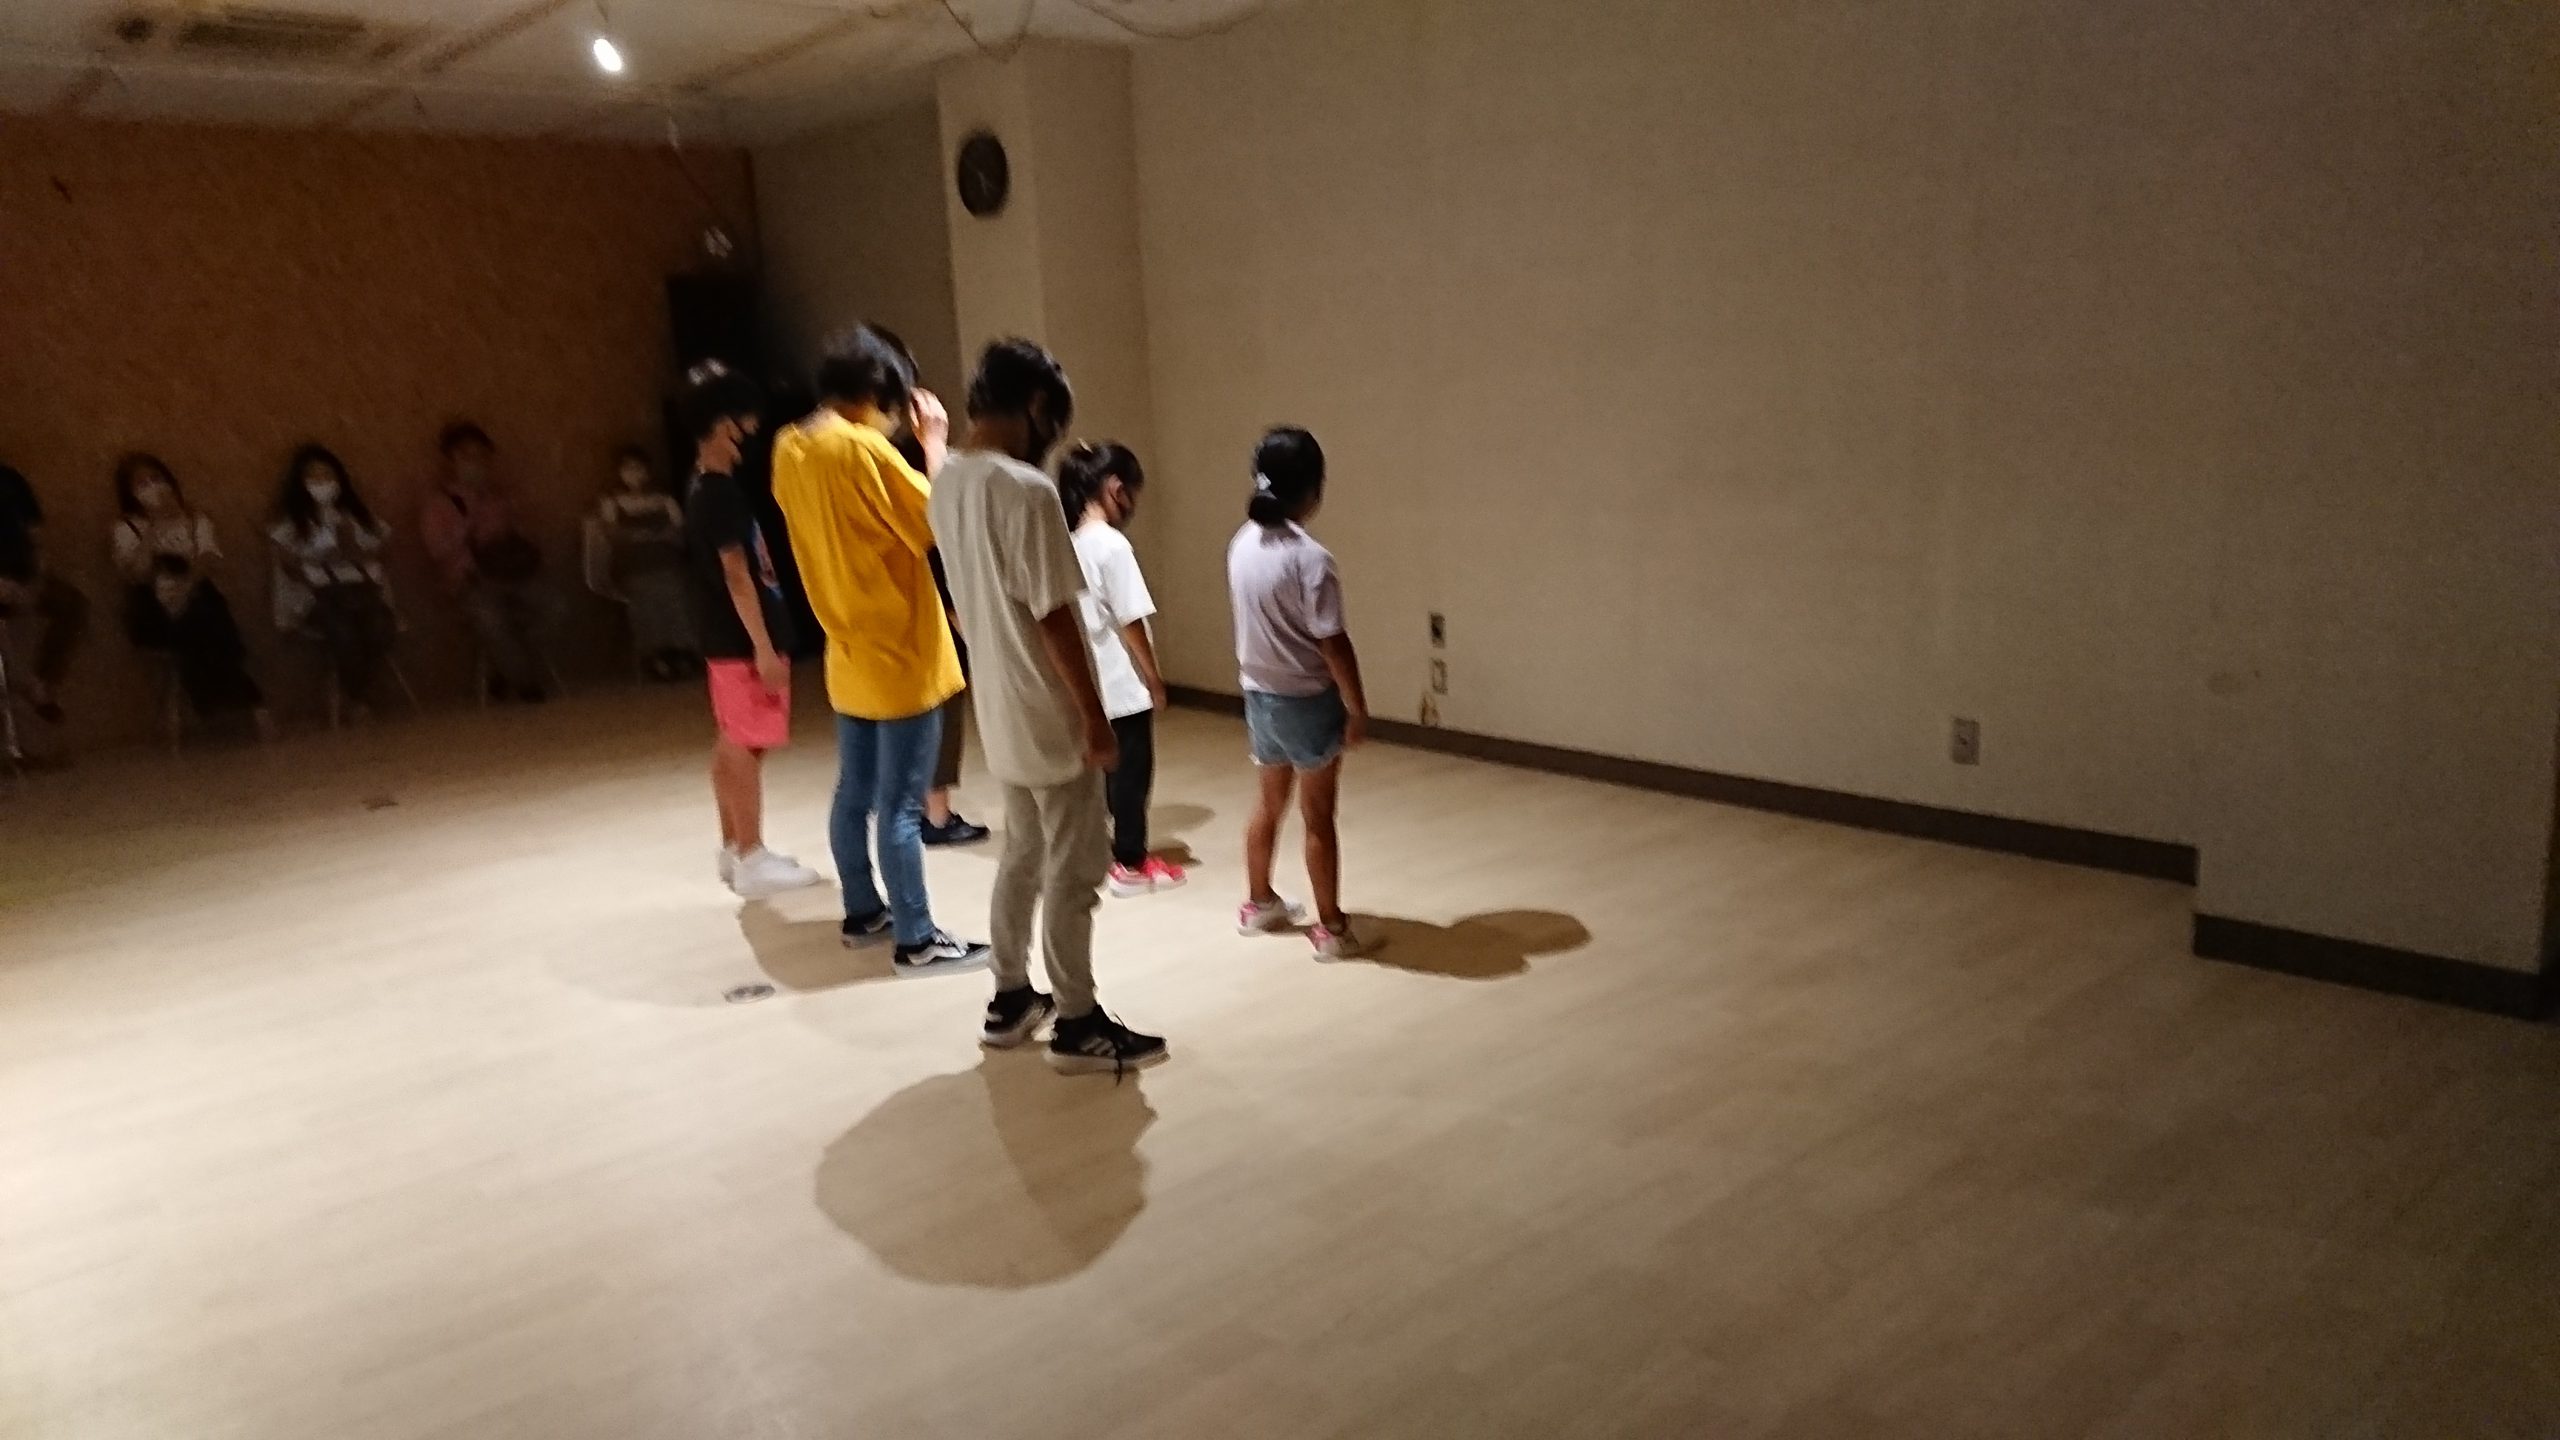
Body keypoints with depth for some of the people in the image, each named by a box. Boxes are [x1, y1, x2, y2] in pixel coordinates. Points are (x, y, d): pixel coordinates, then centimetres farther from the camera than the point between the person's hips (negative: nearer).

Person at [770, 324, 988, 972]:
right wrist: (934, 445, -8)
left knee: (854, 792, 17)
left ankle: (863, 912, 30)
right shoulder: (863, 448, -20)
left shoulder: (790, 450, 5)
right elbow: (939, 525, -17)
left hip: (849, 655, 8)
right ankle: (917, 941, 5)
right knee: (901, 806, -3)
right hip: (899, 656, -8)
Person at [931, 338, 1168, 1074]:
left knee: (1023, 855, 20)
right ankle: (1078, 1026, 14)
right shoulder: (1027, 491, -23)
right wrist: (1096, 717, -16)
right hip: (1050, 715, -9)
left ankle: (1010, 1000, 31)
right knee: (1072, 872, 3)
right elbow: (1054, 618, -22)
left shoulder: (948, 483, 5)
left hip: (1001, 710, 9)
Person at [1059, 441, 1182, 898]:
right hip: (1123, 684, -7)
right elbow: (1131, 623, -18)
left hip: (1089, 682, 7)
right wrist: (1155, 679, -7)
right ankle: (1131, 864, 14)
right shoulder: (1112, 545, -19)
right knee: (1132, 770, 5)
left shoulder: (1068, 542, 3)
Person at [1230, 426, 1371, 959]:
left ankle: (1259, 904, 37)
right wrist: (1357, 707, -10)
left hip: (1259, 695, 7)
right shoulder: (1310, 557, -23)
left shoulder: (1242, 545, -1)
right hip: (1308, 700, -7)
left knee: (1270, 802, 23)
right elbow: (1332, 643, -20)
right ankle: (1332, 927, 15)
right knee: (1318, 817, 5)